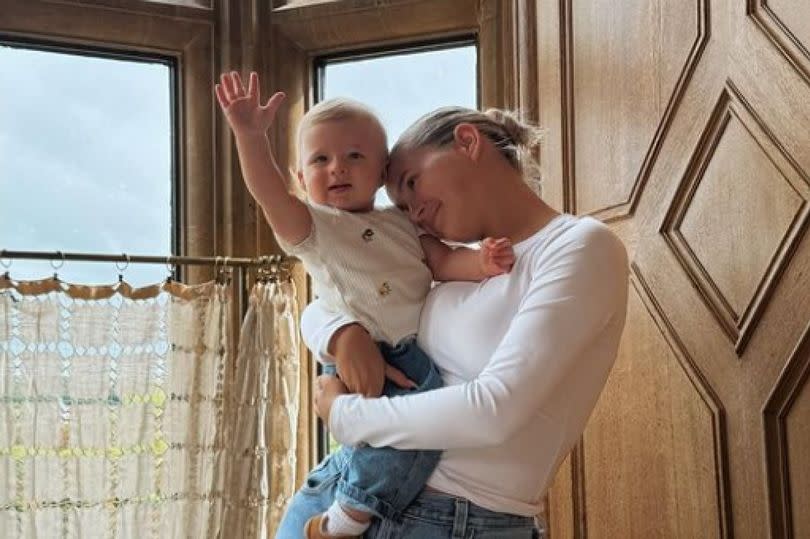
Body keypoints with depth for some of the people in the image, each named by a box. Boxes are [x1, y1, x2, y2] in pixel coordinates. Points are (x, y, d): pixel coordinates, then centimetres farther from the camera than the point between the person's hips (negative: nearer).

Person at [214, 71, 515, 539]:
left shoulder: (402, 223, 19)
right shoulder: (312, 225, 3)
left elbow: (443, 262, 10)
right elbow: (270, 193, -15)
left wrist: (480, 262, -12)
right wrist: (251, 136, -31)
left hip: (421, 349, 7)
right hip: (366, 359, -7)